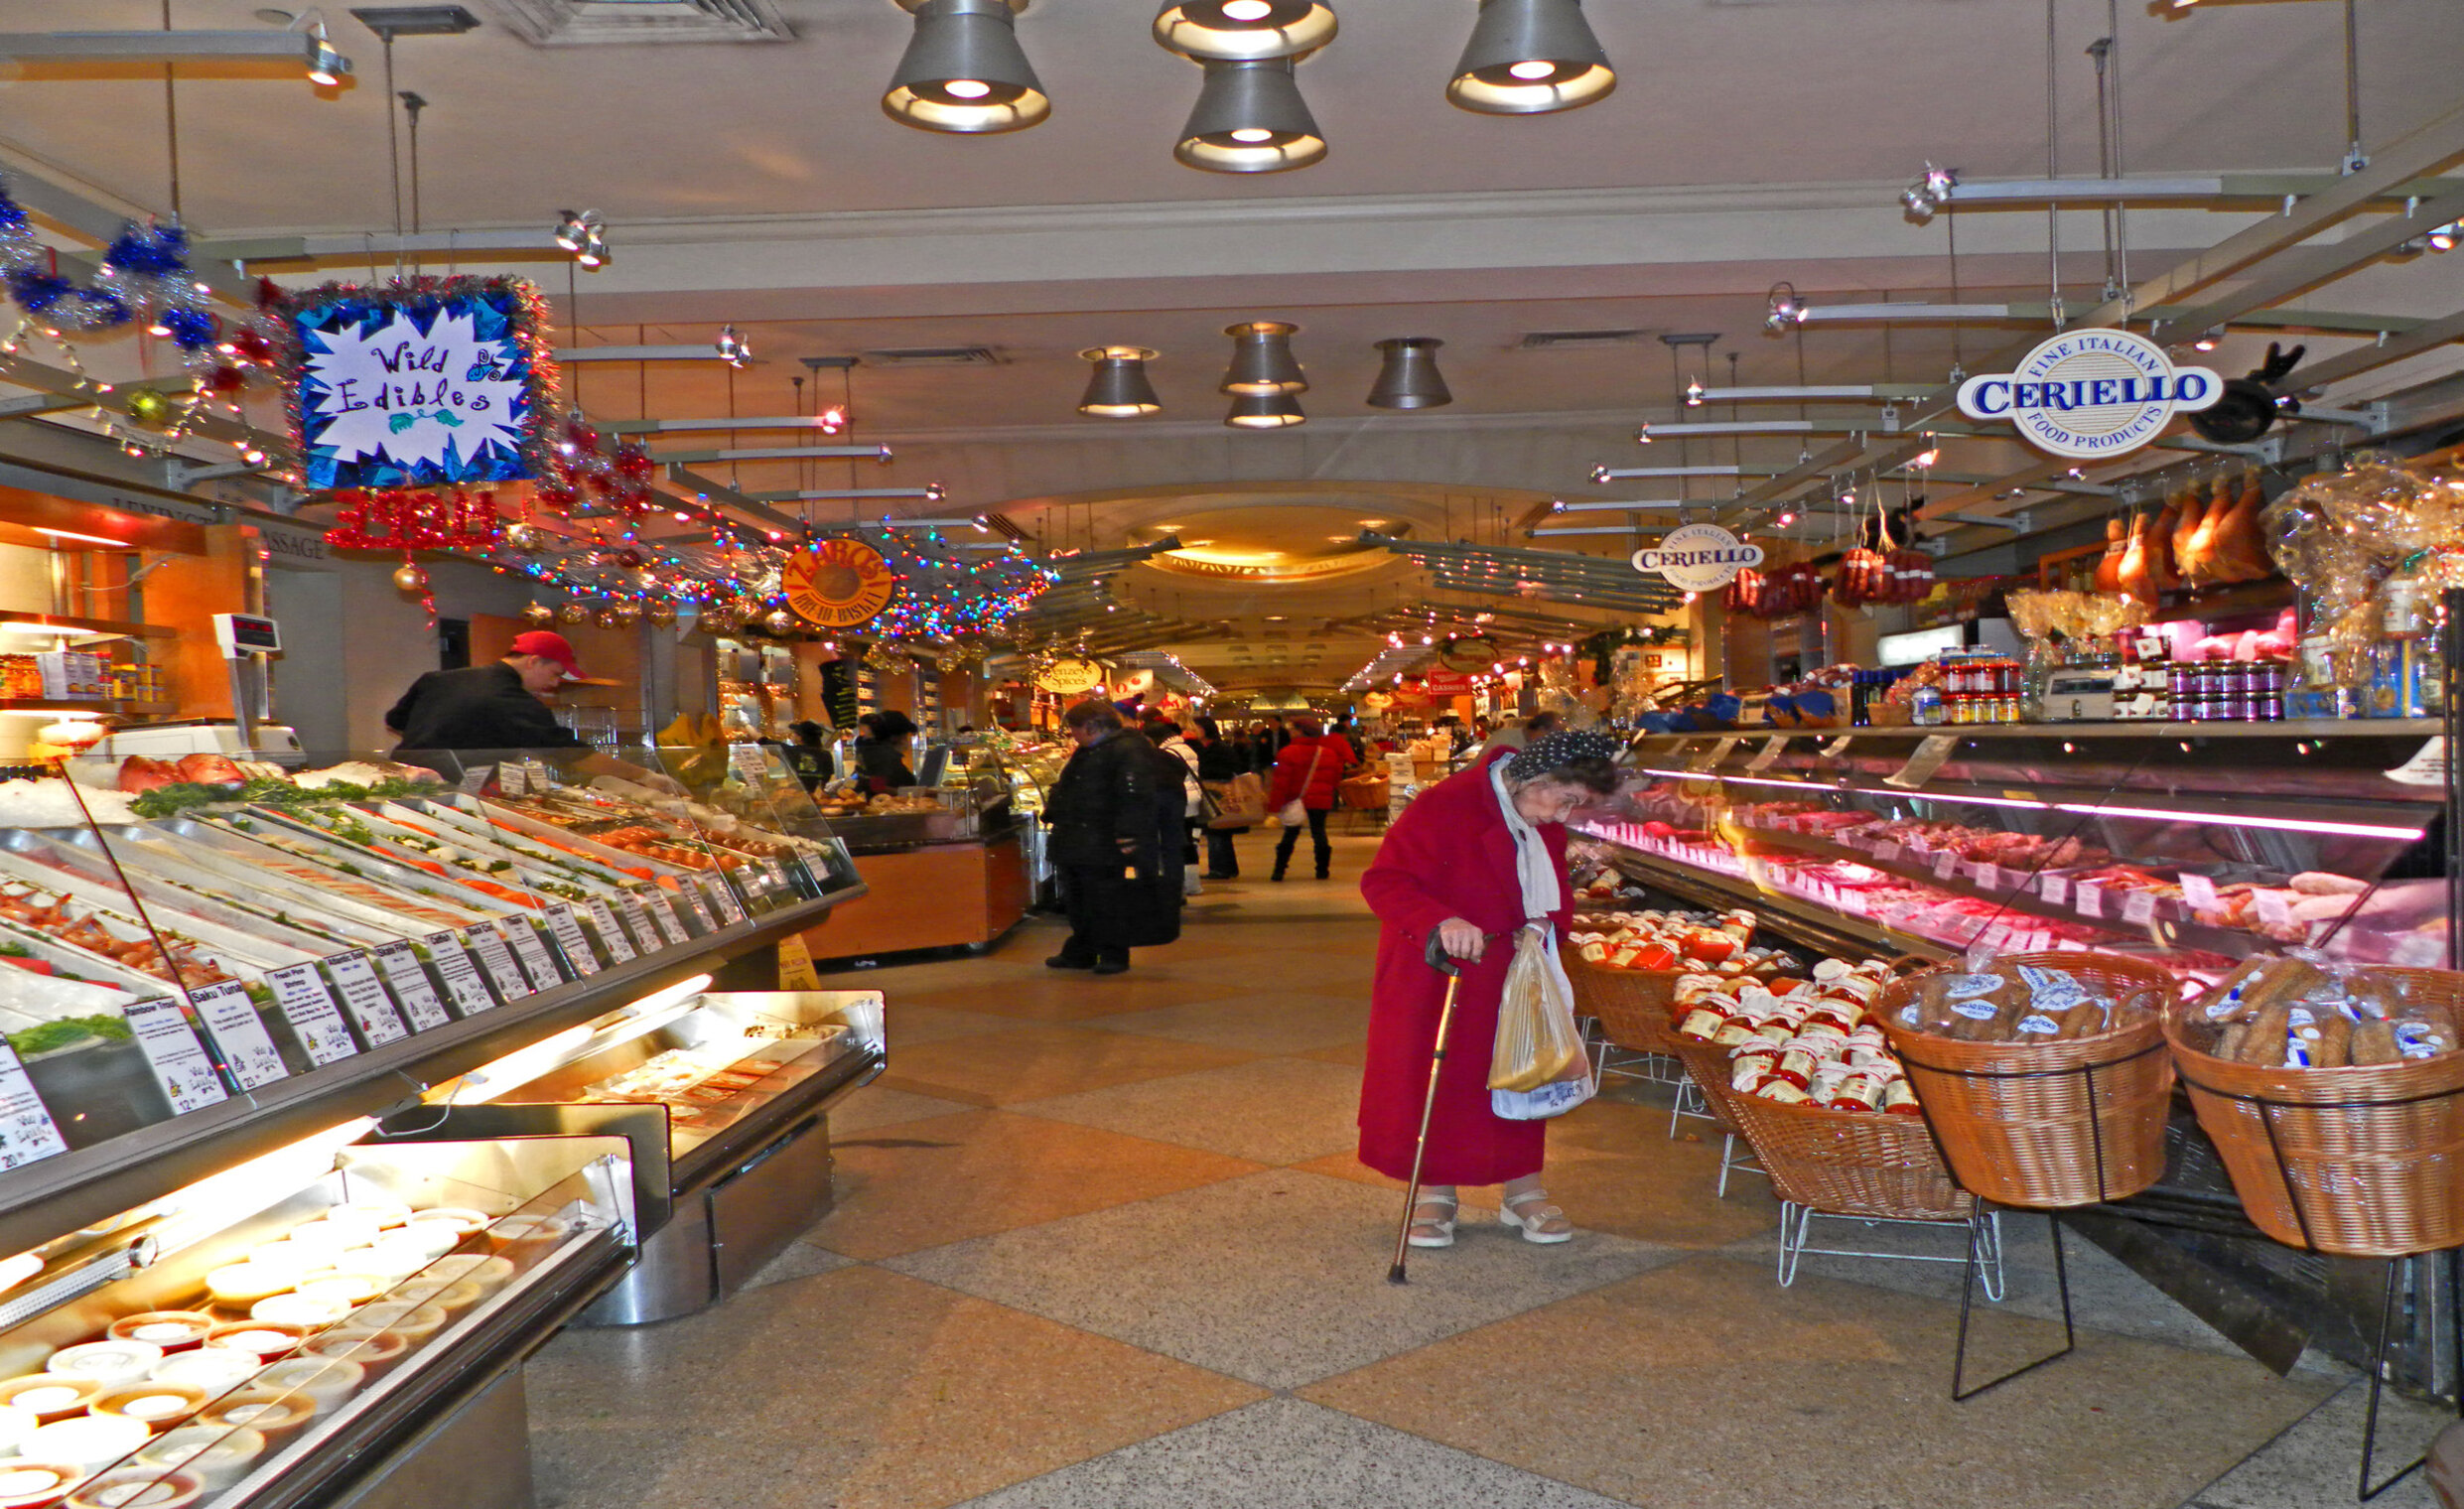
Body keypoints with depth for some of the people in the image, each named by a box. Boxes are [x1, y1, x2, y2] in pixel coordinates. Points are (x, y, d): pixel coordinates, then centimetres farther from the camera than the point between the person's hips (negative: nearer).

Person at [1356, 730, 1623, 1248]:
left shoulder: (1545, 826, 1)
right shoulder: (1445, 806, -24)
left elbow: (1555, 887, 18)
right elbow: (1383, 880, -24)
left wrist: (1548, 920, -6)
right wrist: (1440, 922, -40)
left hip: (1511, 972, 6)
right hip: (1433, 978, -6)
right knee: (1436, 1075, 4)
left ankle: (1523, 1191, 23)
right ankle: (1434, 1194, 20)